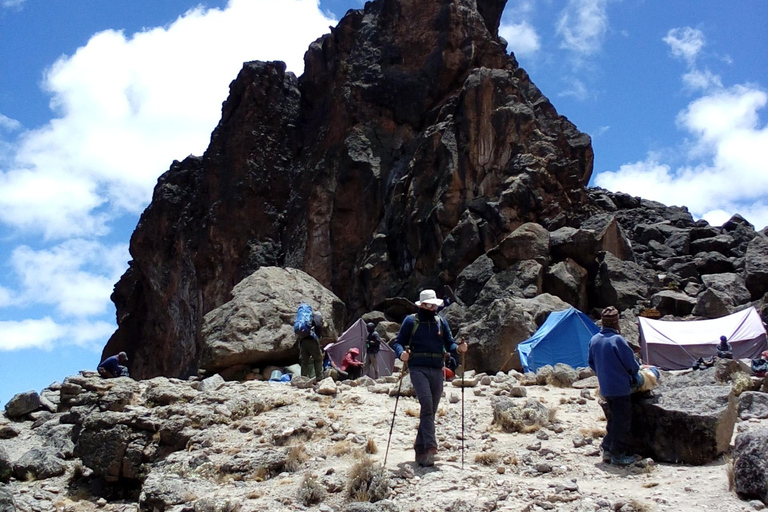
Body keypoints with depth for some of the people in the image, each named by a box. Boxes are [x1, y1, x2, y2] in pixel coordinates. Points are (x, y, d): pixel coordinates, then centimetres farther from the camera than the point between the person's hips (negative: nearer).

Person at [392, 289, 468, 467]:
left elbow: (449, 343, 15)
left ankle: (420, 449, 15)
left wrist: (459, 348, -7)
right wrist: (402, 353, -17)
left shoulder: (441, 322, 16)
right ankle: (430, 446, -25)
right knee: (426, 403, -22)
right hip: (418, 368, -4)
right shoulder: (411, 321, 5)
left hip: (437, 370, 4)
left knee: (431, 410, 5)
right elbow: (397, 341, 4)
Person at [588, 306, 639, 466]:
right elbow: (631, 363, -13)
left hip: (604, 388, 7)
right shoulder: (617, 340, -20)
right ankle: (618, 454, 7)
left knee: (613, 418, 20)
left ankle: (607, 450, 23)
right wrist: (634, 374, 8)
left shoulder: (594, 340, 3)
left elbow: (592, 363, 13)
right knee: (622, 421, 3)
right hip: (620, 387, -7)